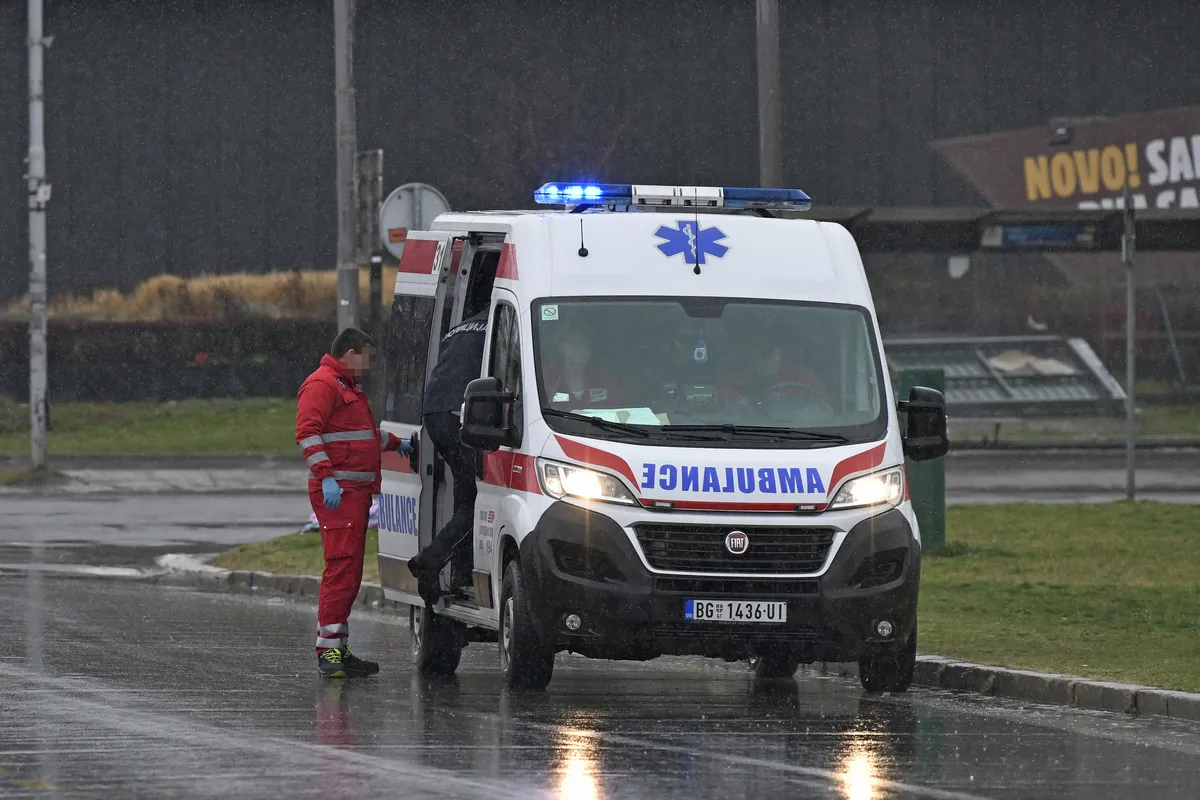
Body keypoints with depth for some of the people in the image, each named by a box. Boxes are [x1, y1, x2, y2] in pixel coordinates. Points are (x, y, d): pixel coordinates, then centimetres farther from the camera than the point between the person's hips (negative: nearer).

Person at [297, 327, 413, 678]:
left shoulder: (349, 387, 27)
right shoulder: (321, 385, -8)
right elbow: (307, 432, -19)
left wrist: (395, 444, 48)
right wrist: (326, 476, -26)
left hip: (356, 491, 11)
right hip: (338, 491, -11)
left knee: (349, 571, 10)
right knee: (341, 566, -15)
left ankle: (339, 649, 13)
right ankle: (328, 649, -17)